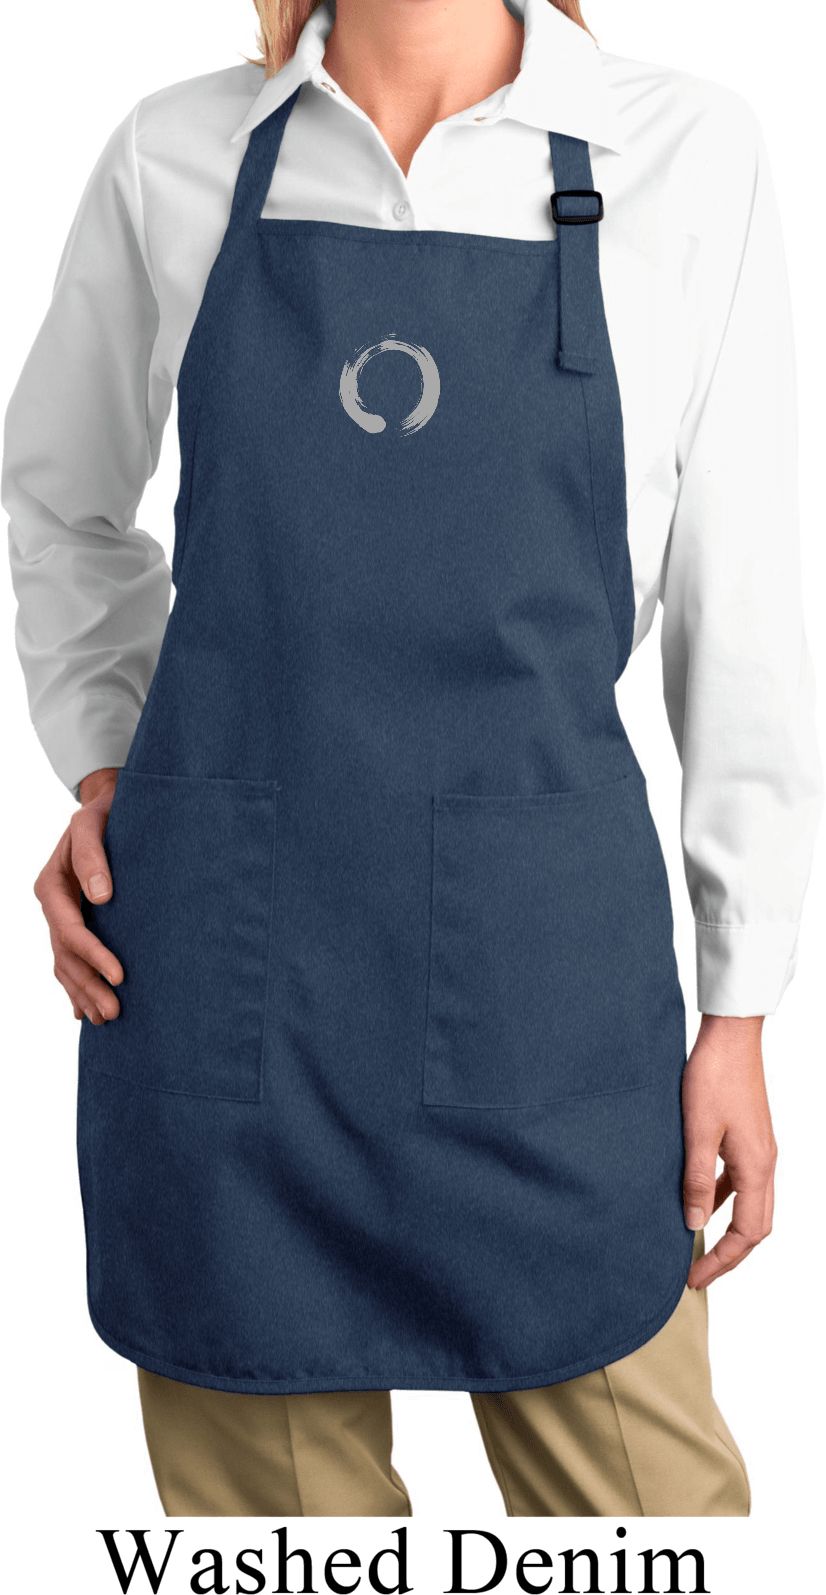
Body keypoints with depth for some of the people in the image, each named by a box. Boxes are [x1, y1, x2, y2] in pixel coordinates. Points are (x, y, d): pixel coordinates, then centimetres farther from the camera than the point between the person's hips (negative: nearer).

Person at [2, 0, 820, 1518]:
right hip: (223, 967, 1)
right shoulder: (170, 158, 4)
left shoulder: (688, 157, 0)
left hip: (539, 947, -1)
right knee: (274, 1501, 14)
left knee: (639, 1491, 9)